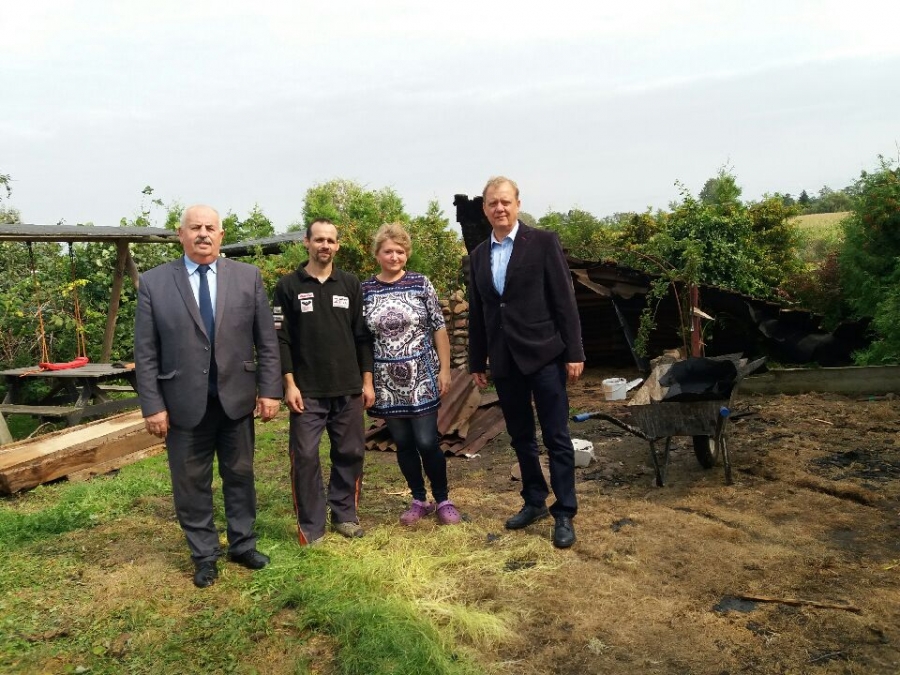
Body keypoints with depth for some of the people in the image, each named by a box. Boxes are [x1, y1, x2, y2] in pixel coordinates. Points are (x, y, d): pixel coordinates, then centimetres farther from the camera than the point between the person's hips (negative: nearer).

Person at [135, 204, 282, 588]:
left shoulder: (248, 277, 1)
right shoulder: (153, 283, -2)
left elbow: (266, 340, 2)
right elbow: (145, 353, -3)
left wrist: (269, 389, -2)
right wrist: (152, 405, -6)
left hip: (236, 397, 1)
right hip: (184, 403, -1)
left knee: (240, 475, 15)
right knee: (191, 484, 10)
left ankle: (243, 545, 33)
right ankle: (204, 555, 28)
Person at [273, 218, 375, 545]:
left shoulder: (351, 284, 8)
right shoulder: (288, 286, 1)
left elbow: (362, 335, 9)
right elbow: (281, 339, -2)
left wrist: (367, 381, 5)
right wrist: (289, 384, -9)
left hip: (348, 389, 3)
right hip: (307, 391, -2)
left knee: (350, 453, 8)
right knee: (305, 456, 0)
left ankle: (344, 515, 24)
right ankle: (310, 525, 12)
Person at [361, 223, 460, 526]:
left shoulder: (421, 283, -2)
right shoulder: (365, 290, 1)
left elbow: (439, 328, -1)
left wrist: (444, 368, -4)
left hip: (421, 377, -2)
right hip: (387, 381, 2)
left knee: (427, 442, -2)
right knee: (403, 443, 10)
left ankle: (443, 500, 17)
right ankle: (419, 500, 26)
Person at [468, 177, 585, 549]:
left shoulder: (543, 241, -3)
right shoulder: (478, 255, 11)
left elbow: (564, 299, -7)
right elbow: (476, 313, 13)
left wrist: (574, 352, -10)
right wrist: (476, 362, 13)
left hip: (543, 355, -5)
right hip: (504, 361, 5)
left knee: (556, 437, 1)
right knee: (520, 437, 14)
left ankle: (564, 514, 11)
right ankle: (534, 501, 29)